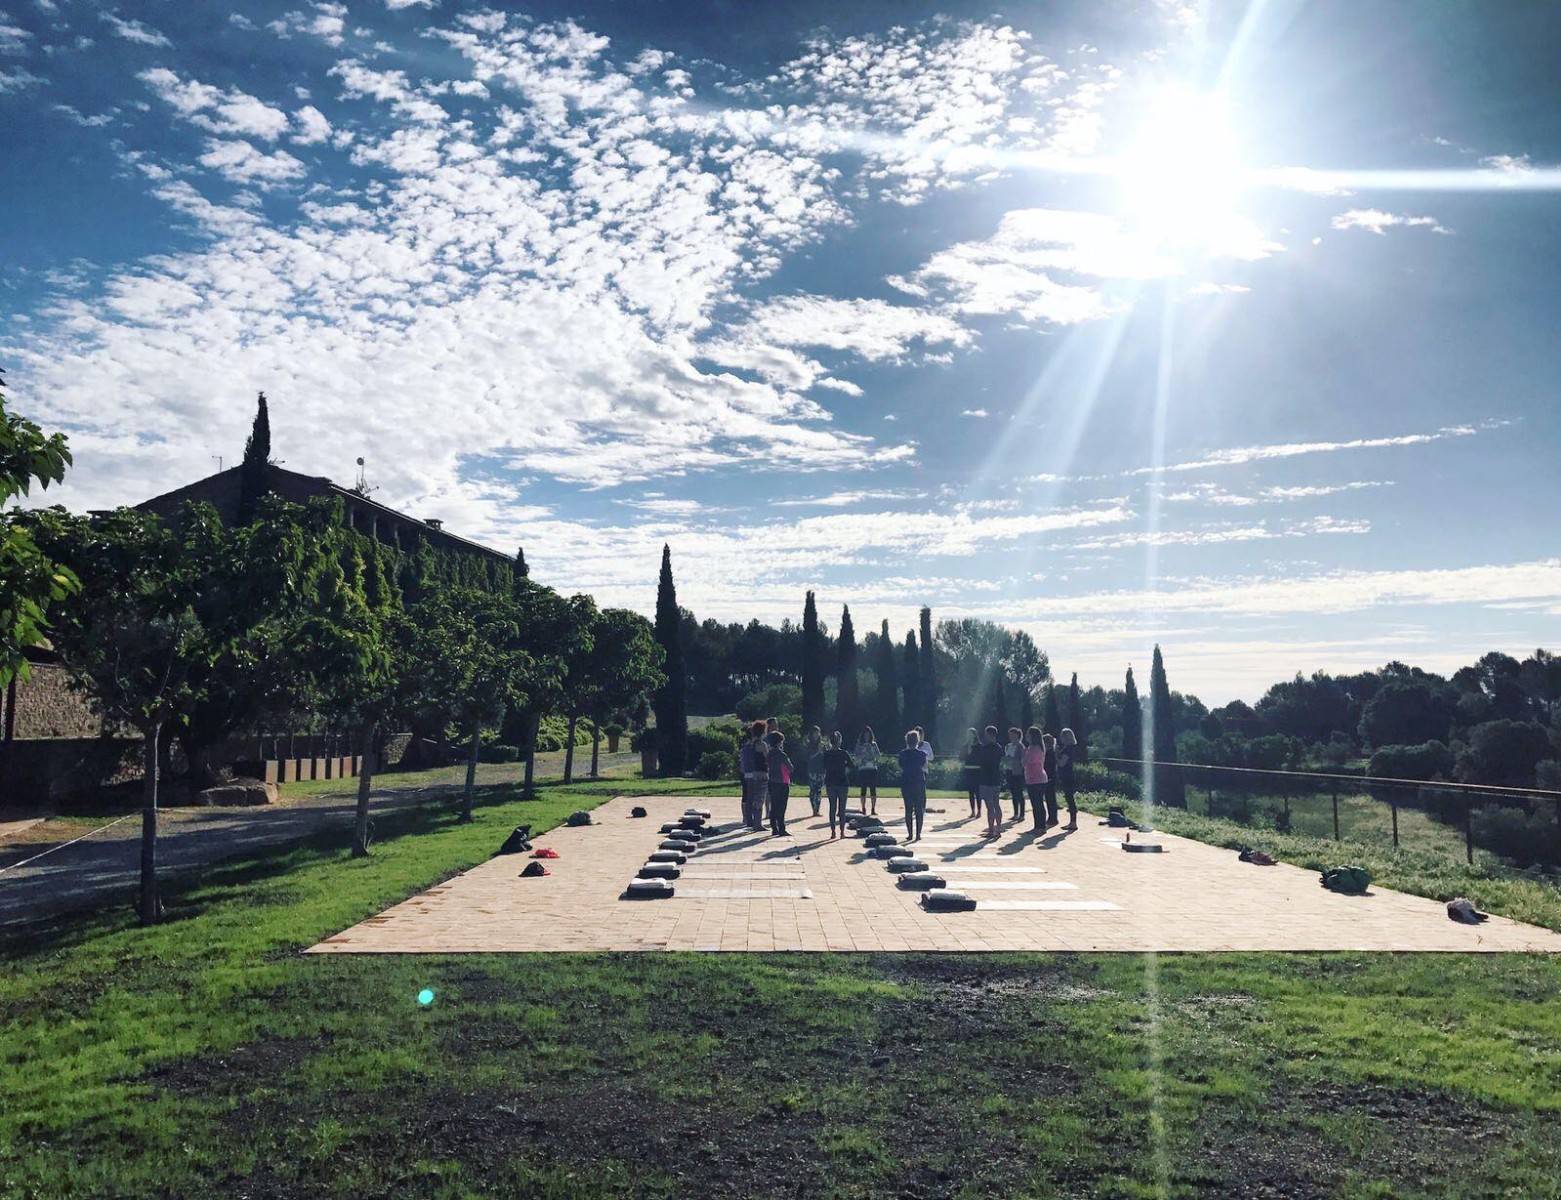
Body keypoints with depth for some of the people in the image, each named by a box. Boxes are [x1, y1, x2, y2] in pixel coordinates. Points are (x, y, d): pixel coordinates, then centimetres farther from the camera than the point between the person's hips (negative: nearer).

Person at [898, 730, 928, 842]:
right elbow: (925, 770, 3)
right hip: (919, 783, -1)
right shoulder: (922, 754, -5)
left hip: (906, 783, 1)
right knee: (919, 810, 5)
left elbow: (900, 770, 2)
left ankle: (910, 834, 6)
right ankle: (918, 834, 0)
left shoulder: (902, 754, -2)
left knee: (908, 809, 8)